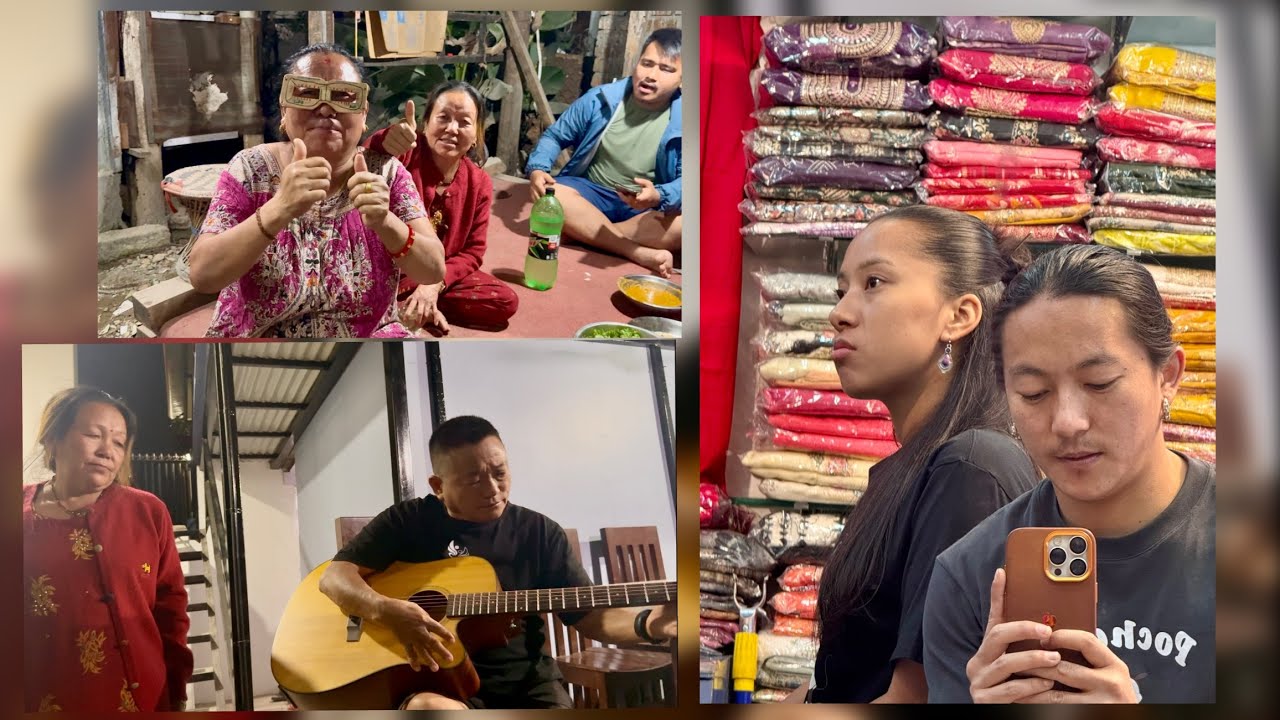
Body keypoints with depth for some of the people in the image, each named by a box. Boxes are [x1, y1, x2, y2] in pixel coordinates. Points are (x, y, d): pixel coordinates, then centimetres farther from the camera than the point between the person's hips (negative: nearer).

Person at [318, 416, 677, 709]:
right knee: (429, 709, -37)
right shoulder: (408, 522, 5)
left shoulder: (539, 533, 8)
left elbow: (589, 616, 6)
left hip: (525, 685, 2)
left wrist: (648, 624, -15)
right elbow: (334, 576, 0)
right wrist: (390, 611, -20)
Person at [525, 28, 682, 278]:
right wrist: (538, 169, -17)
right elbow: (555, 136, 4)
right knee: (551, 195, -32)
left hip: (647, 207, -2)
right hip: (592, 194, 2)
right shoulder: (601, 99, -5)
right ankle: (640, 254, -35)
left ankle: (588, 232, -31)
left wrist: (658, 196, -40)